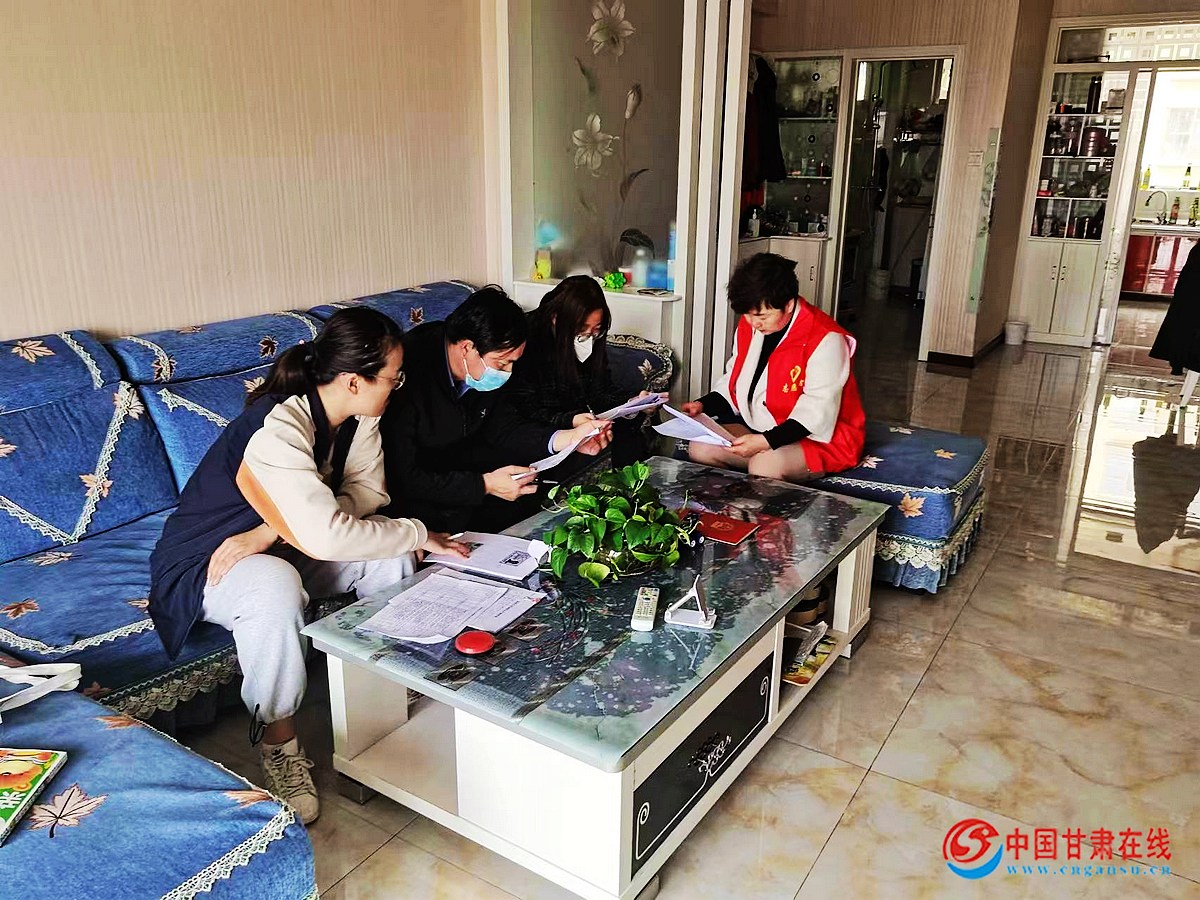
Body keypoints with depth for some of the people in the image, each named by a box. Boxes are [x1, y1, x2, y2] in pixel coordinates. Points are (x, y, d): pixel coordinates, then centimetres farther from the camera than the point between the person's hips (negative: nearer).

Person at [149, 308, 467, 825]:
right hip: (203, 563, -7)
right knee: (276, 586, -38)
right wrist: (420, 535, -32)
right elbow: (325, 535, -43)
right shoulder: (276, 429, -34)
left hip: (284, 547, 7)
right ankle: (278, 740, -17)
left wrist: (271, 531, -26)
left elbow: (367, 492, -12)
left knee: (388, 552, -14)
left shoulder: (357, 414, -9)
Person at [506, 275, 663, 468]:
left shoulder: (593, 342, 2)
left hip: (582, 422, 6)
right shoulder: (529, 341, -17)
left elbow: (602, 388, 6)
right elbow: (525, 409, -18)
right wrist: (570, 421, -32)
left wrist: (632, 403, -14)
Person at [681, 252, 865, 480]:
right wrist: (703, 405, -6)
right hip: (757, 428, 8)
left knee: (765, 464, -36)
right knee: (700, 448, -13)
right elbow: (733, 382, 12)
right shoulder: (749, 326, 2)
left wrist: (766, 441, -35)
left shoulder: (825, 340, -21)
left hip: (819, 438, -7)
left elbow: (817, 413, -25)